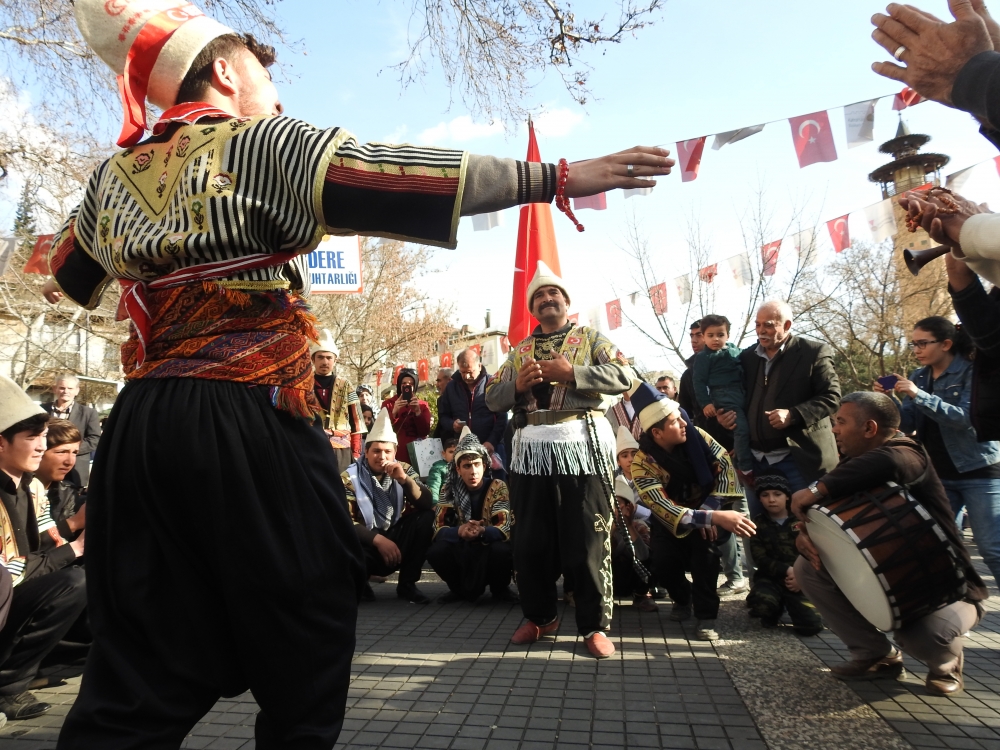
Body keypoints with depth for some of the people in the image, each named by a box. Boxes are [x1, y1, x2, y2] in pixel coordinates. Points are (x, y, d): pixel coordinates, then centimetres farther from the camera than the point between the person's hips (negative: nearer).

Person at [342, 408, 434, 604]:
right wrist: (379, 540, -26)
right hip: (367, 543, -3)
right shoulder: (350, 477, -9)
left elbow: (427, 505, -12)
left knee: (427, 517, -21)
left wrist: (404, 479, -27)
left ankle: (407, 584, -7)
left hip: (397, 538, 4)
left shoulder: (405, 470, 0)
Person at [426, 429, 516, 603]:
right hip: (462, 550, 2)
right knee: (435, 552, -27)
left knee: (503, 551, -35)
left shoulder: (498, 488, -13)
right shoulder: (449, 490, -7)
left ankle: (500, 589, -1)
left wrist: (482, 531, -45)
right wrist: (459, 531, -37)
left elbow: (505, 527, -23)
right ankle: (459, 589, 4)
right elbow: (438, 528, -14)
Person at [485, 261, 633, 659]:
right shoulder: (519, 351, 19)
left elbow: (623, 377, -7)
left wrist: (571, 373, -16)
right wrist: (517, 385, -7)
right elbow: (491, 398, 14)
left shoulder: (590, 338, 9)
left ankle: (594, 625, 14)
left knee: (586, 541, 0)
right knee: (531, 541, 10)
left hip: (582, 446, -4)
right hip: (531, 450, 4)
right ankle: (539, 616, 27)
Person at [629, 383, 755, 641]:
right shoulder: (643, 464, -26)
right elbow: (664, 509, -36)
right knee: (662, 565, -23)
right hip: (671, 522, -1)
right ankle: (682, 596, 13)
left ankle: (706, 615, -15)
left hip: (707, 510, 1)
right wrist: (714, 517, -49)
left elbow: (726, 466, -17)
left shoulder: (695, 436, -16)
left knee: (703, 537, -31)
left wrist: (711, 509, -30)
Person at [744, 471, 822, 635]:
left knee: (811, 626, -17)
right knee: (761, 601, -34)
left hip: (801, 579, 0)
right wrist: (787, 571, -20)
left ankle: (790, 603, 18)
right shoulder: (758, 524, 5)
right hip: (771, 577, 0)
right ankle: (775, 610, 6)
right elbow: (761, 559, -5)